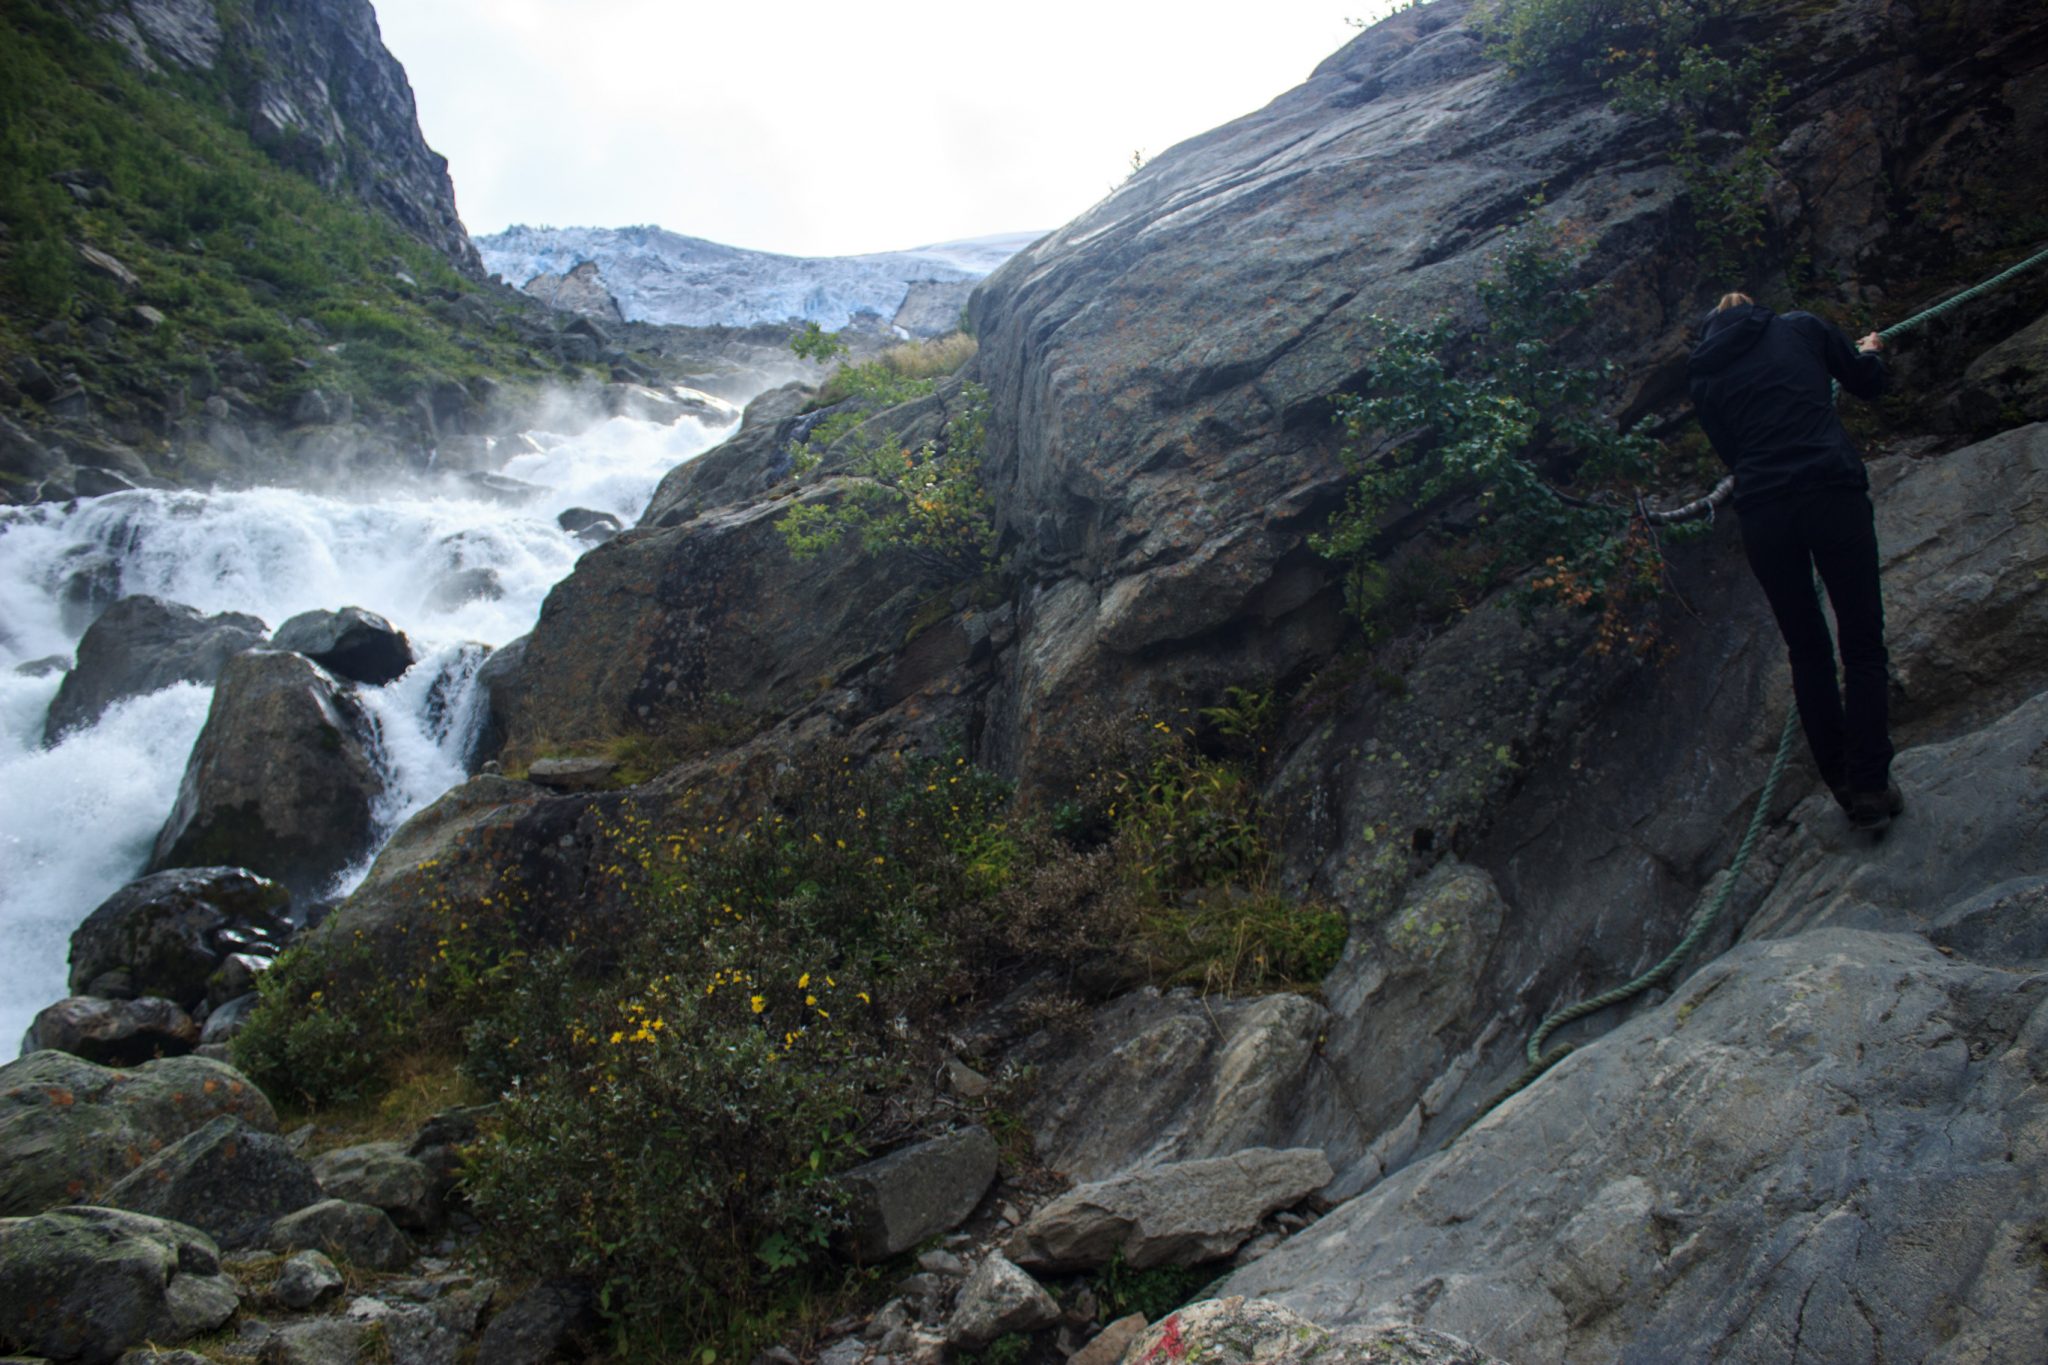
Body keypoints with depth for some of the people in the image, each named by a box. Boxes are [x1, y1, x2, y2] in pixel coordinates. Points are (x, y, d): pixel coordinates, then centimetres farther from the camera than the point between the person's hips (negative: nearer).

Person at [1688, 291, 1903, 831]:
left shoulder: (1703, 377, 19)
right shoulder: (1799, 328, 15)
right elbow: (1868, 383, 23)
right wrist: (1870, 352, 45)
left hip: (1762, 511, 2)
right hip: (1832, 492, -2)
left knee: (1808, 650, 15)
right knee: (1863, 644, 6)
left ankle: (1844, 786, 18)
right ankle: (1871, 787, 3)